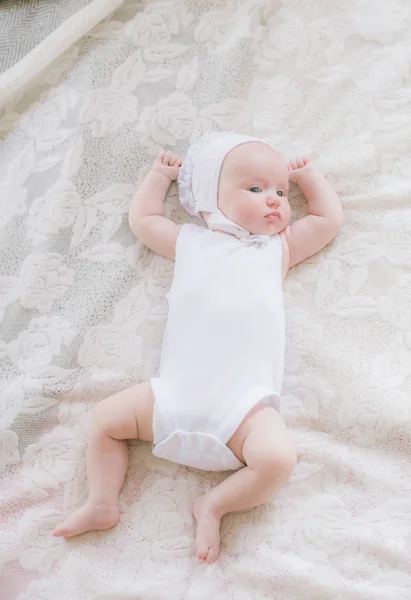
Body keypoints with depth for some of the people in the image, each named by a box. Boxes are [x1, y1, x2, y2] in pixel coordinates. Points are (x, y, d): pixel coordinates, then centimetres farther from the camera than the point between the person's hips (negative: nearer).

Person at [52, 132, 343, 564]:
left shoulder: (279, 246, 19)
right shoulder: (189, 242, 20)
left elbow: (329, 219, 25)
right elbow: (142, 219, 32)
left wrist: (308, 176, 31)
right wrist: (160, 174, 39)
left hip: (244, 403, -1)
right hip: (173, 395, 2)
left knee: (278, 458, -24)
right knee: (105, 417, -2)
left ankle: (214, 505, -3)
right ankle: (102, 503, 13)